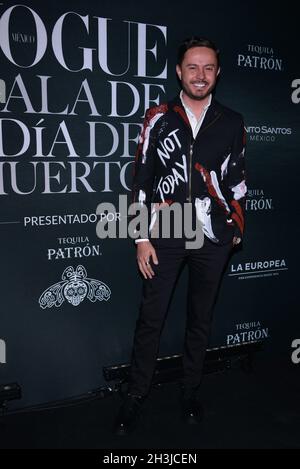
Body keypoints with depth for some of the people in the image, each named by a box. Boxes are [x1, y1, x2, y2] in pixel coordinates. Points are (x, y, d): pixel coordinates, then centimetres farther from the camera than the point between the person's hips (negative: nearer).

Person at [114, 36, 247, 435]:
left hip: (213, 238, 1)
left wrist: (237, 228, 9)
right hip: (165, 236, -1)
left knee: (201, 318, 12)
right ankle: (136, 396, 19)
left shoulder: (232, 123, 5)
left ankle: (191, 390, 30)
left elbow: (238, 181, 11)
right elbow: (142, 180, 0)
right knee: (150, 319, 2)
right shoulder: (159, 118, 2)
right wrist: (142, 238, -4)